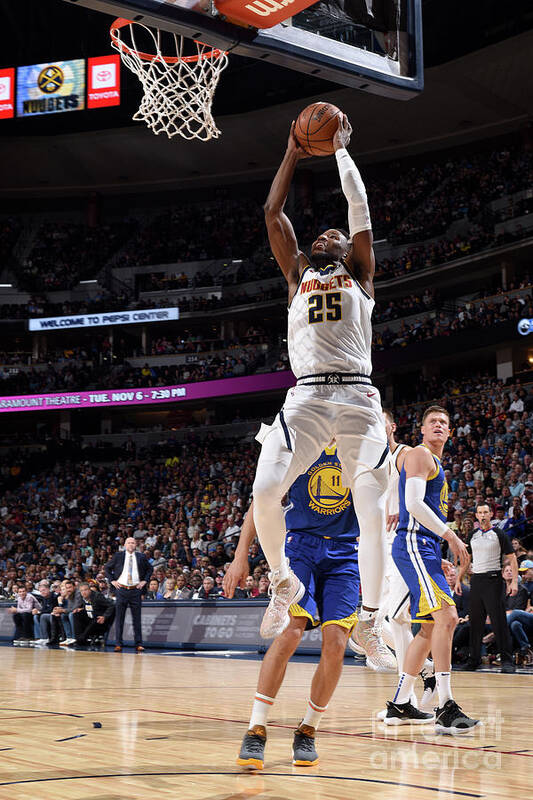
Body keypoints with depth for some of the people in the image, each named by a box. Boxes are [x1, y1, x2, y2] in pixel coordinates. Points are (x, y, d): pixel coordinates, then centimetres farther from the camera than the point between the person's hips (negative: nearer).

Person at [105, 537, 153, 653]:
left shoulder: (141, 557, 6)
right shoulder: (118, 555, 4)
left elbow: (150, 569, 18)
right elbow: (107, 567, 12)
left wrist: (145, 580, 5)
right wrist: (112, 580, 2)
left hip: (136, 590, 0)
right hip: (121, 589, 0)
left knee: (137, 618, 2)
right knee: (119, 618, 1)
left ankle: (139, 644, 5)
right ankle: (118, 644, 5)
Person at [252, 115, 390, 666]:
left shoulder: (360, 273, 18)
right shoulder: (298, 275, 24)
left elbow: (359, 206, 13)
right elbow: (272, 213, 21)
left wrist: (340, 149, 23)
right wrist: (293, 154, 28)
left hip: (358, 397, -1)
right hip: (306, 396, 1)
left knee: (372, 513, -9)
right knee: (265, 492, -18)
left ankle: (368, 620, 4)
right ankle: (284, 583, 7)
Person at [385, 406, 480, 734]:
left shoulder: (436, 464, 25)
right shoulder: (420, 455, -5)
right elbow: (413, 503, -18)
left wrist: (439, 562, 24)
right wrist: (452, 536, -18)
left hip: (427, 548, 11)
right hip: (413, 545, -11)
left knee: (430, 628, 12)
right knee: (446, 616, -21)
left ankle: (400, 705, 20)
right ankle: (446, 709, -24)